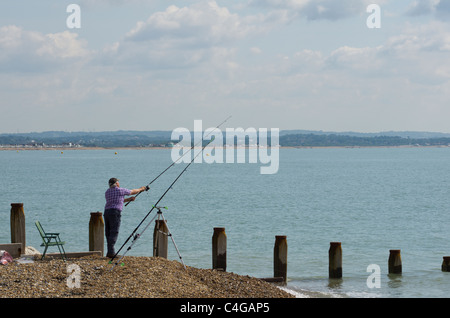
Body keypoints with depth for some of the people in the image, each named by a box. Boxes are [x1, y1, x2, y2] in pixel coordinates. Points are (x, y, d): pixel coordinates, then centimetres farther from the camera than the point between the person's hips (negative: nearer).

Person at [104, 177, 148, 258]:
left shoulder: (107, 192, 19)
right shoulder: (120, 190, 0)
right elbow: (132, 192, 15)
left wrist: (128, 199, 38)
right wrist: (141, 189, 34)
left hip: (106, 212, 7)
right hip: (115, 212, -7)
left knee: (108, 233, 8)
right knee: (114, 232, -10)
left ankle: (110, 252, 8)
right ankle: (111, 252, -18)